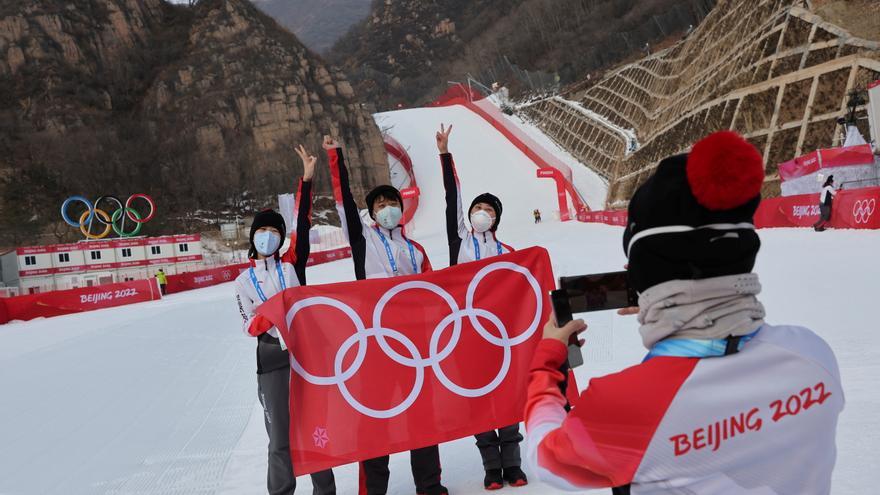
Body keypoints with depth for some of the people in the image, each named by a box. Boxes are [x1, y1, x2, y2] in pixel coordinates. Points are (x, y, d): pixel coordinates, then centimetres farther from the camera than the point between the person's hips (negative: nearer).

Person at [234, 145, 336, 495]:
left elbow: (303, 225, -2)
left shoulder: (292, 265, 7)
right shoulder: (244, 282, 9)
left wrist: (307, 180, -7)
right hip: (272, 359, 0)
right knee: (280, 437, 2)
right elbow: (249, 327, 3)